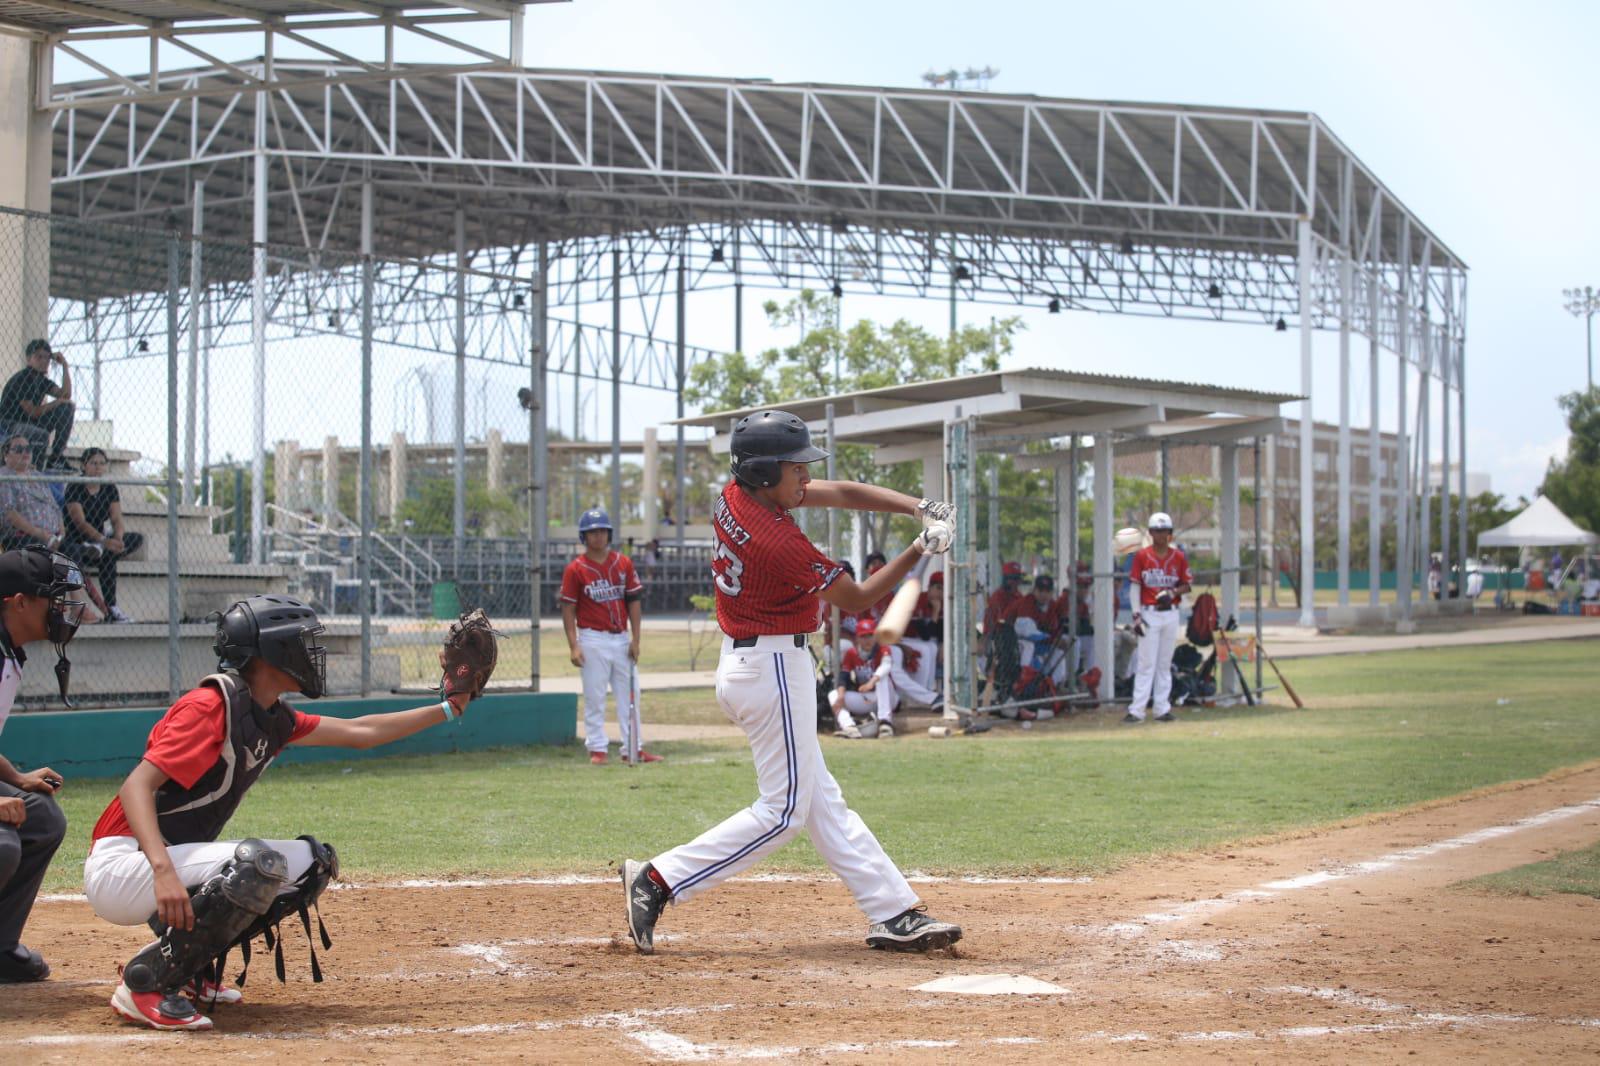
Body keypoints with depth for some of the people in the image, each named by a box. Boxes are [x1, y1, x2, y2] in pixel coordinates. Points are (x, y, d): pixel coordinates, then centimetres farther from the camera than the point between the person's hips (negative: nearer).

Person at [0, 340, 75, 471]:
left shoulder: (42, 380, 8)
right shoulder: (21, 379, -17)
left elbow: (65, 395, -3)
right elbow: (32, 412, -19)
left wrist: (64, 365, -5)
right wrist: (57, 402, -10)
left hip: (29, 423, 9)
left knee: (66, 408, -1)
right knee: (41, 436, -38)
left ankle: (55, 459, -1)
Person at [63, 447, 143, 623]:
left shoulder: (110, 488, 6)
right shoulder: (75, 488, -14)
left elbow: (117, 519, -3)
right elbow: (80, 522, -27)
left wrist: (118, 539, -29)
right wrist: (105, 540, -43)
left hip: (100, 540, 7)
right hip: (74, 543, -7)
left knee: (138, 538, -20)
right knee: (108, 557, -40)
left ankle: (99, 550, -34)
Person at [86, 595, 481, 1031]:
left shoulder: (270, 718, 11)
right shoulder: (211, 705, -18)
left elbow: (359, 733, 22)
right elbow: (136, 787, -27)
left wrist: (447, 709, 24)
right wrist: (163, 871, -41)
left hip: (173, 861, 10)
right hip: (120, 867, -10)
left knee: (313, 862, 9)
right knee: (260, 863, -30)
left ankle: (190, 967, 10)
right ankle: (145, 981, -18)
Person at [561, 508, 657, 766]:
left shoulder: (624, 563, 5)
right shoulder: (575, 569, -4)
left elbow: (634, 601, 7)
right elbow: (568, 608, -4)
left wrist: (635, 639, 1)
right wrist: (573, 646, -12)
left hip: (622, 638, 4)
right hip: (593, 640, -4)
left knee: (629, 695, 6)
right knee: (594, 697, 0)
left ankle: (633, 749, 11)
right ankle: (597, 749, 7)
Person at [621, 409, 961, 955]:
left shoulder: (734, 498, 2)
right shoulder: (781, 543, -24)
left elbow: (842, 492, 5)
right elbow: (855, 599, -9)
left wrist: (918, 507, -4)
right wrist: (919, 551, -4)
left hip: (742, 661, 10)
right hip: (773, 669, -10)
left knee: (822, 801, 10)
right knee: (784, 811, -2)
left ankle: (894, 914, 14)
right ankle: (657, 880, -3)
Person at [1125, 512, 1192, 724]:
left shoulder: (1178, 557, 5)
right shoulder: (1141, 556, -1)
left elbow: (1186, 587, 10)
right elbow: (1134, 586, -2)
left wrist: (1172, 592, -12)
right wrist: (1136, 615, -10)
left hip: (1171, 614, 3)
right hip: (1149, 614, -3)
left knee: (1165, 663, 7)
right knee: (1146, 662, -7)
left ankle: (1162, 708, 12)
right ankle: (1136, 710, -8)